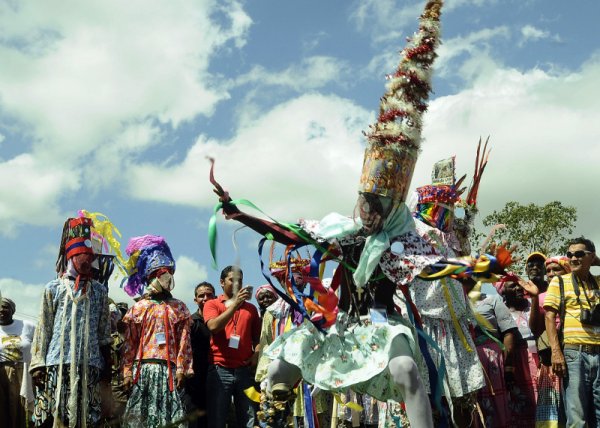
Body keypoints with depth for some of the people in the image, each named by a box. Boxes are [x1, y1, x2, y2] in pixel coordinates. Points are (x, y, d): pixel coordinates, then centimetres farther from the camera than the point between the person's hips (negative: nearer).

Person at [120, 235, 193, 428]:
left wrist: (181, 369, -4)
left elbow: (184, 341, 5)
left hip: (169, 368, 0)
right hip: (143, 367, 0)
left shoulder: (178, 308, 11)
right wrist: (127, 371, -2)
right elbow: (130, 343, 6)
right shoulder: (138, 308, 10)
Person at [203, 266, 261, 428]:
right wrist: (236, 303, -15)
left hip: (245, 370, 3)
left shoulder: (251, 308, 16)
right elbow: (213, 326, -12)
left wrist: (257, 353, -2)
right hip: (220, 369, -3)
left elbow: (257, 337, 19)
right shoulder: (212, 304, 7)